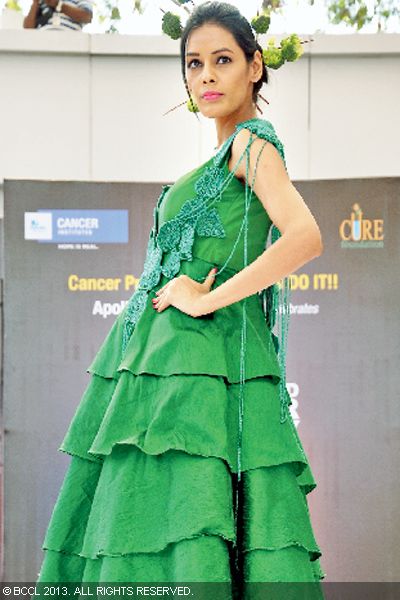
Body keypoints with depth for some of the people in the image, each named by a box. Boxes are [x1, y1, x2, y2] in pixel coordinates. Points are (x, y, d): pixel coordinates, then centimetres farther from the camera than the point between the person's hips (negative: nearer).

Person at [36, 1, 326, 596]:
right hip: (162, 359, 9)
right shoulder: (225, 156, 22)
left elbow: (305, 238, -22)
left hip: (202, 357, -9)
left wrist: (205, 299, -17)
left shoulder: (252, 143, -5)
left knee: (191, 534, -14)